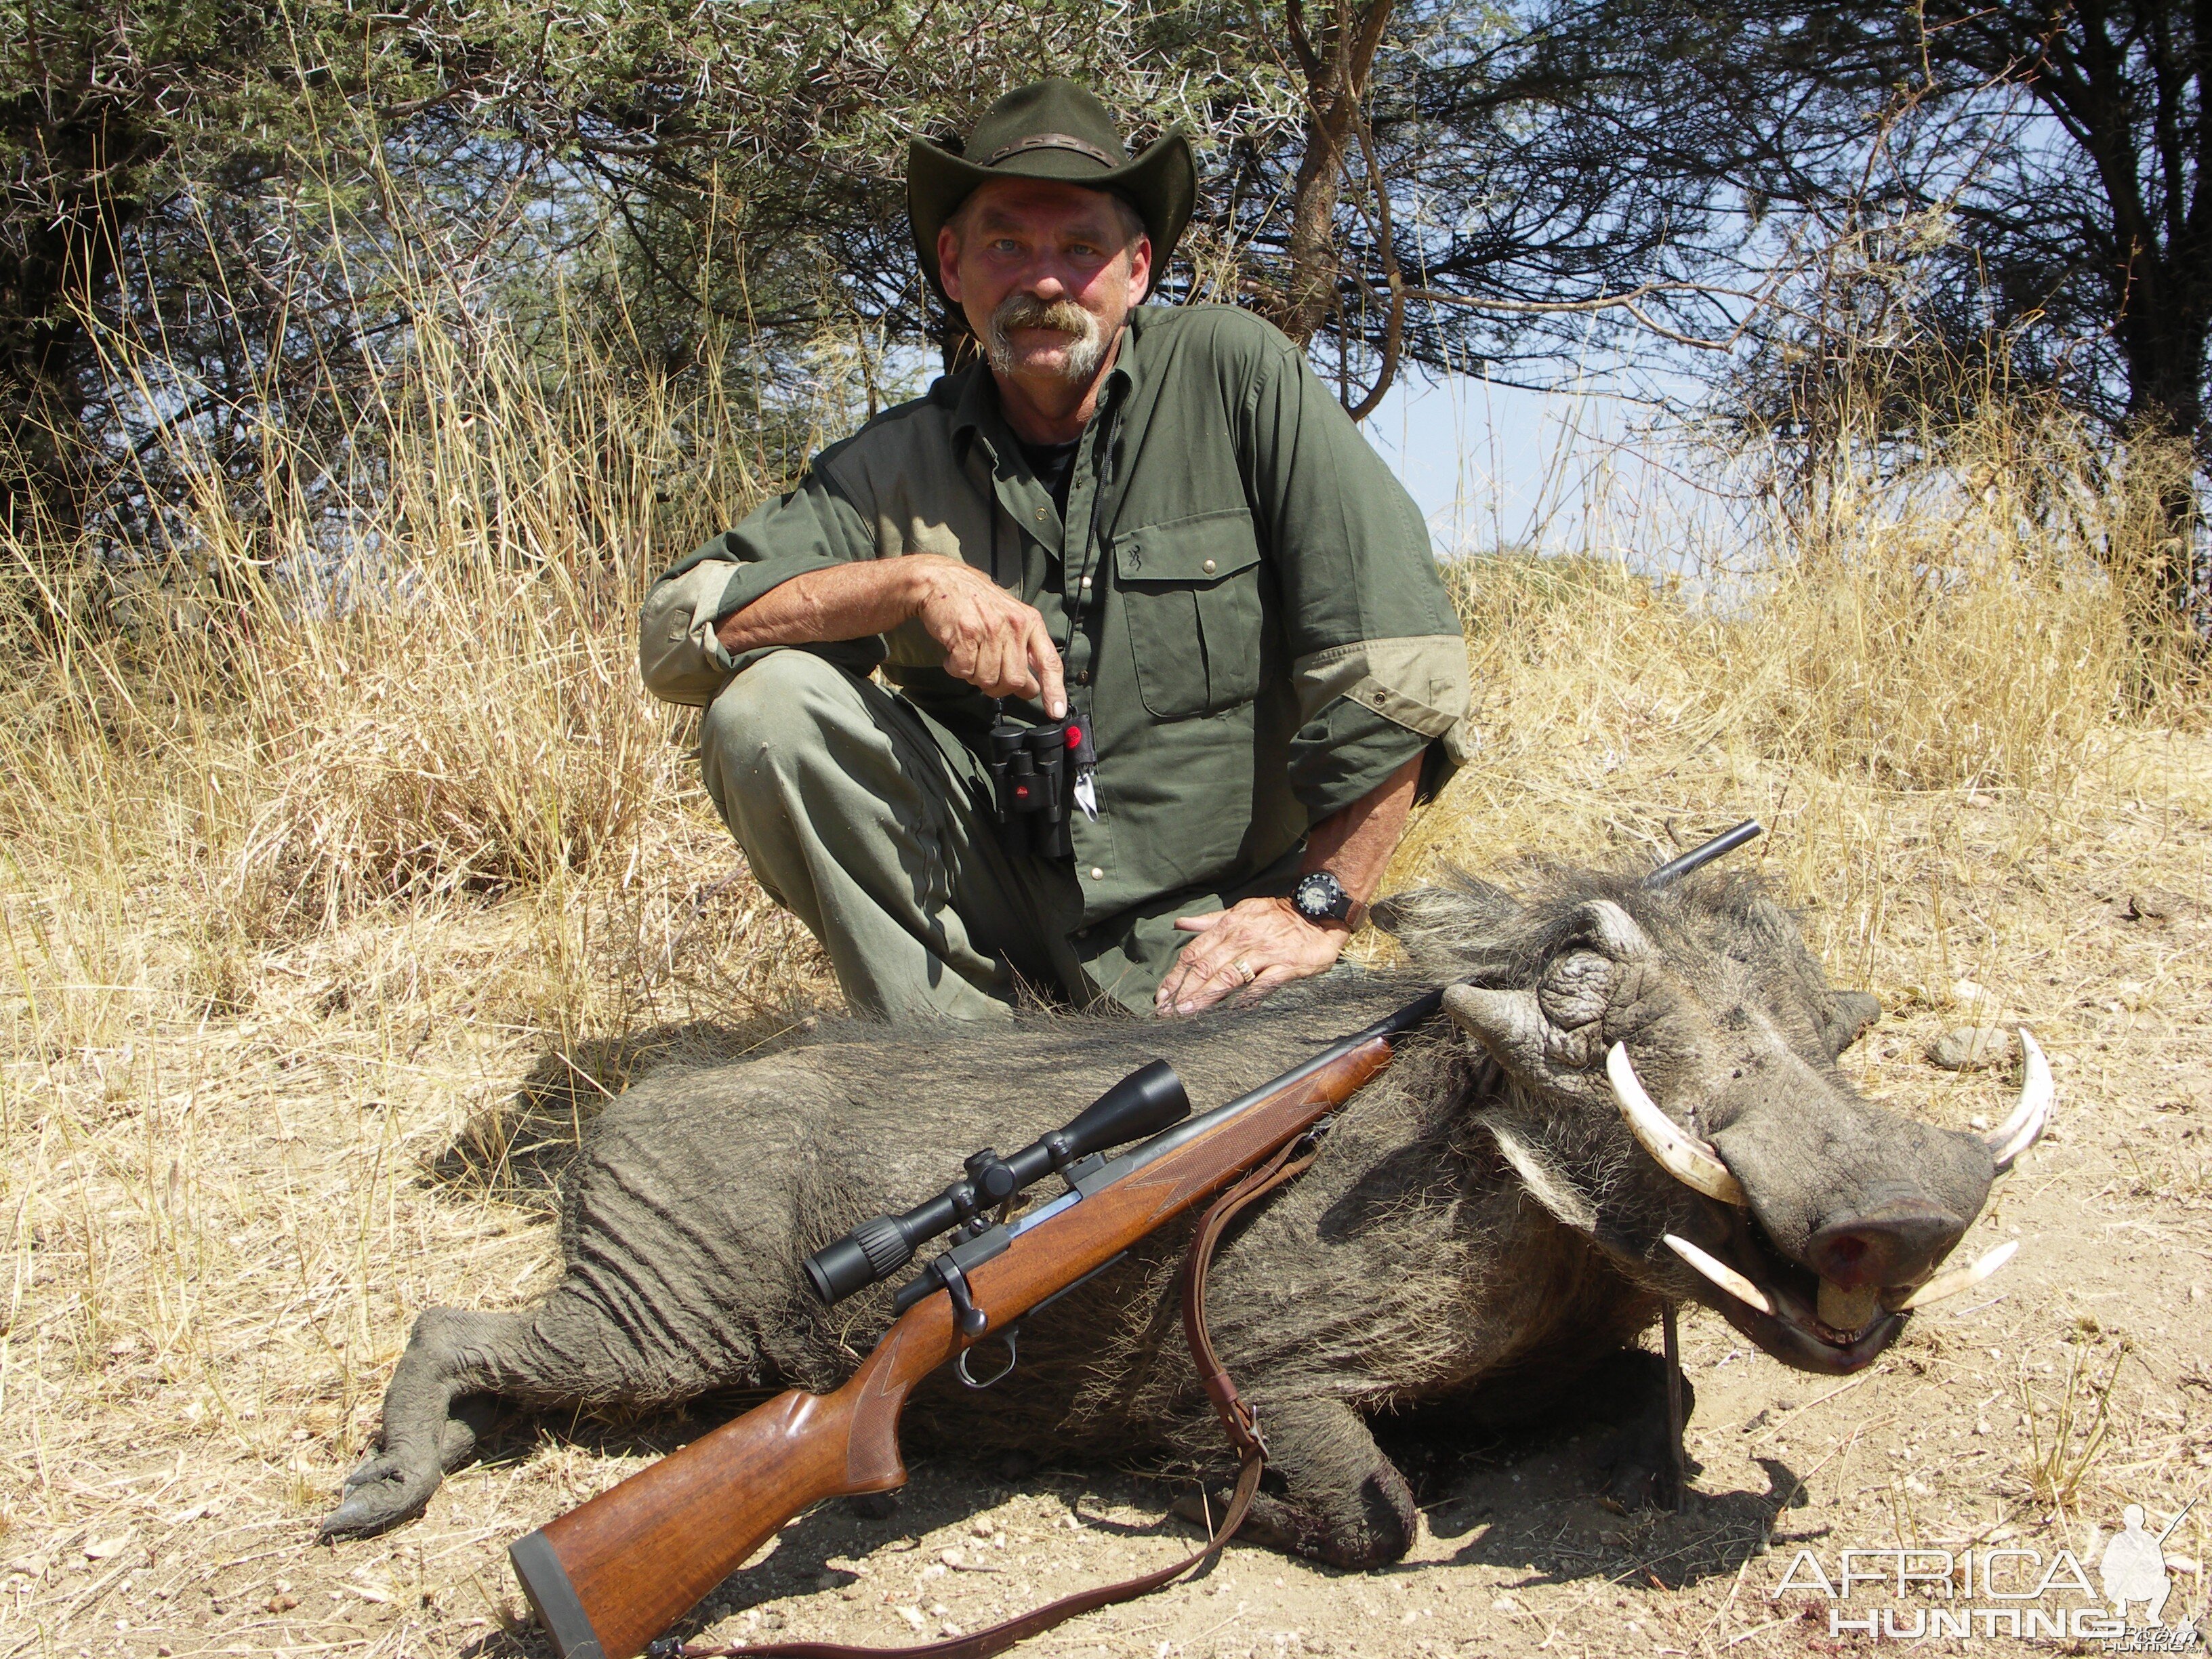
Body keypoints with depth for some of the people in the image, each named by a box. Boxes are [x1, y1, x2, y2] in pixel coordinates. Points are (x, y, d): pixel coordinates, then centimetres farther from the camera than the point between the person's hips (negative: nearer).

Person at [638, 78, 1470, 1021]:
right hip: (993, 900, 3)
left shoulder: (1234, 374, -7)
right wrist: (914, 580, -20)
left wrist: (1320, 910, -13)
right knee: (765, 706, -17)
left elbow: (1398, 653, -12)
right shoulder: (895, 467, 1)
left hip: (1209, 928, -3)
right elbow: (674, 630, -7)